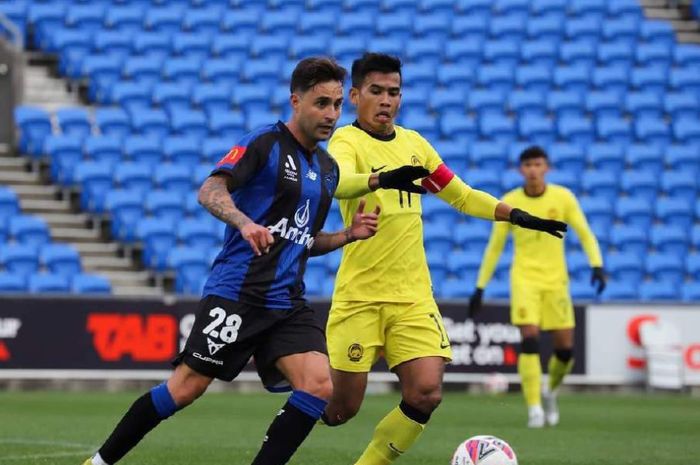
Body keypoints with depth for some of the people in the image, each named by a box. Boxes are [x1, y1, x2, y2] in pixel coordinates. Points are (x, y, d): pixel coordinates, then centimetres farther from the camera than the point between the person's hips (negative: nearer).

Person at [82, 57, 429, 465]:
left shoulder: (328, 169, 17)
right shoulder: (265, 144, -6)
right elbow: (210, 191, -19)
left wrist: (349, 235, 10)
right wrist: (245, 223, -36)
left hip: (288, 304, 7)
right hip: (236, 291, -6)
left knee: (319, 386, -14)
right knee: (186, 389, -5)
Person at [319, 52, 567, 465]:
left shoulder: (413, 143, 12)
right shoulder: (347, 140, -7)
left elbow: (461, 195, 24)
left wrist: (517, 216, 13)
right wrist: (384, 179, -51)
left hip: (413, 297, 5)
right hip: (359, 296, -5)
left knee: (426, 393, -13)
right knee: (341, 408, -4)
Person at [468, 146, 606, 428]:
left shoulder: (563, 198, -1)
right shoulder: (509, 203, -1)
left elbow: (585, 234, 4)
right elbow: (495, 247, 6)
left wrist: (597, 265, -12)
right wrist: (480, 287, 4)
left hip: (555, 280, 1)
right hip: (524, 279, -1)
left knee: (565, 348, 0)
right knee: (530, 339, -18)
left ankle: (550, 392, 30)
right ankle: (534, 408, -15)